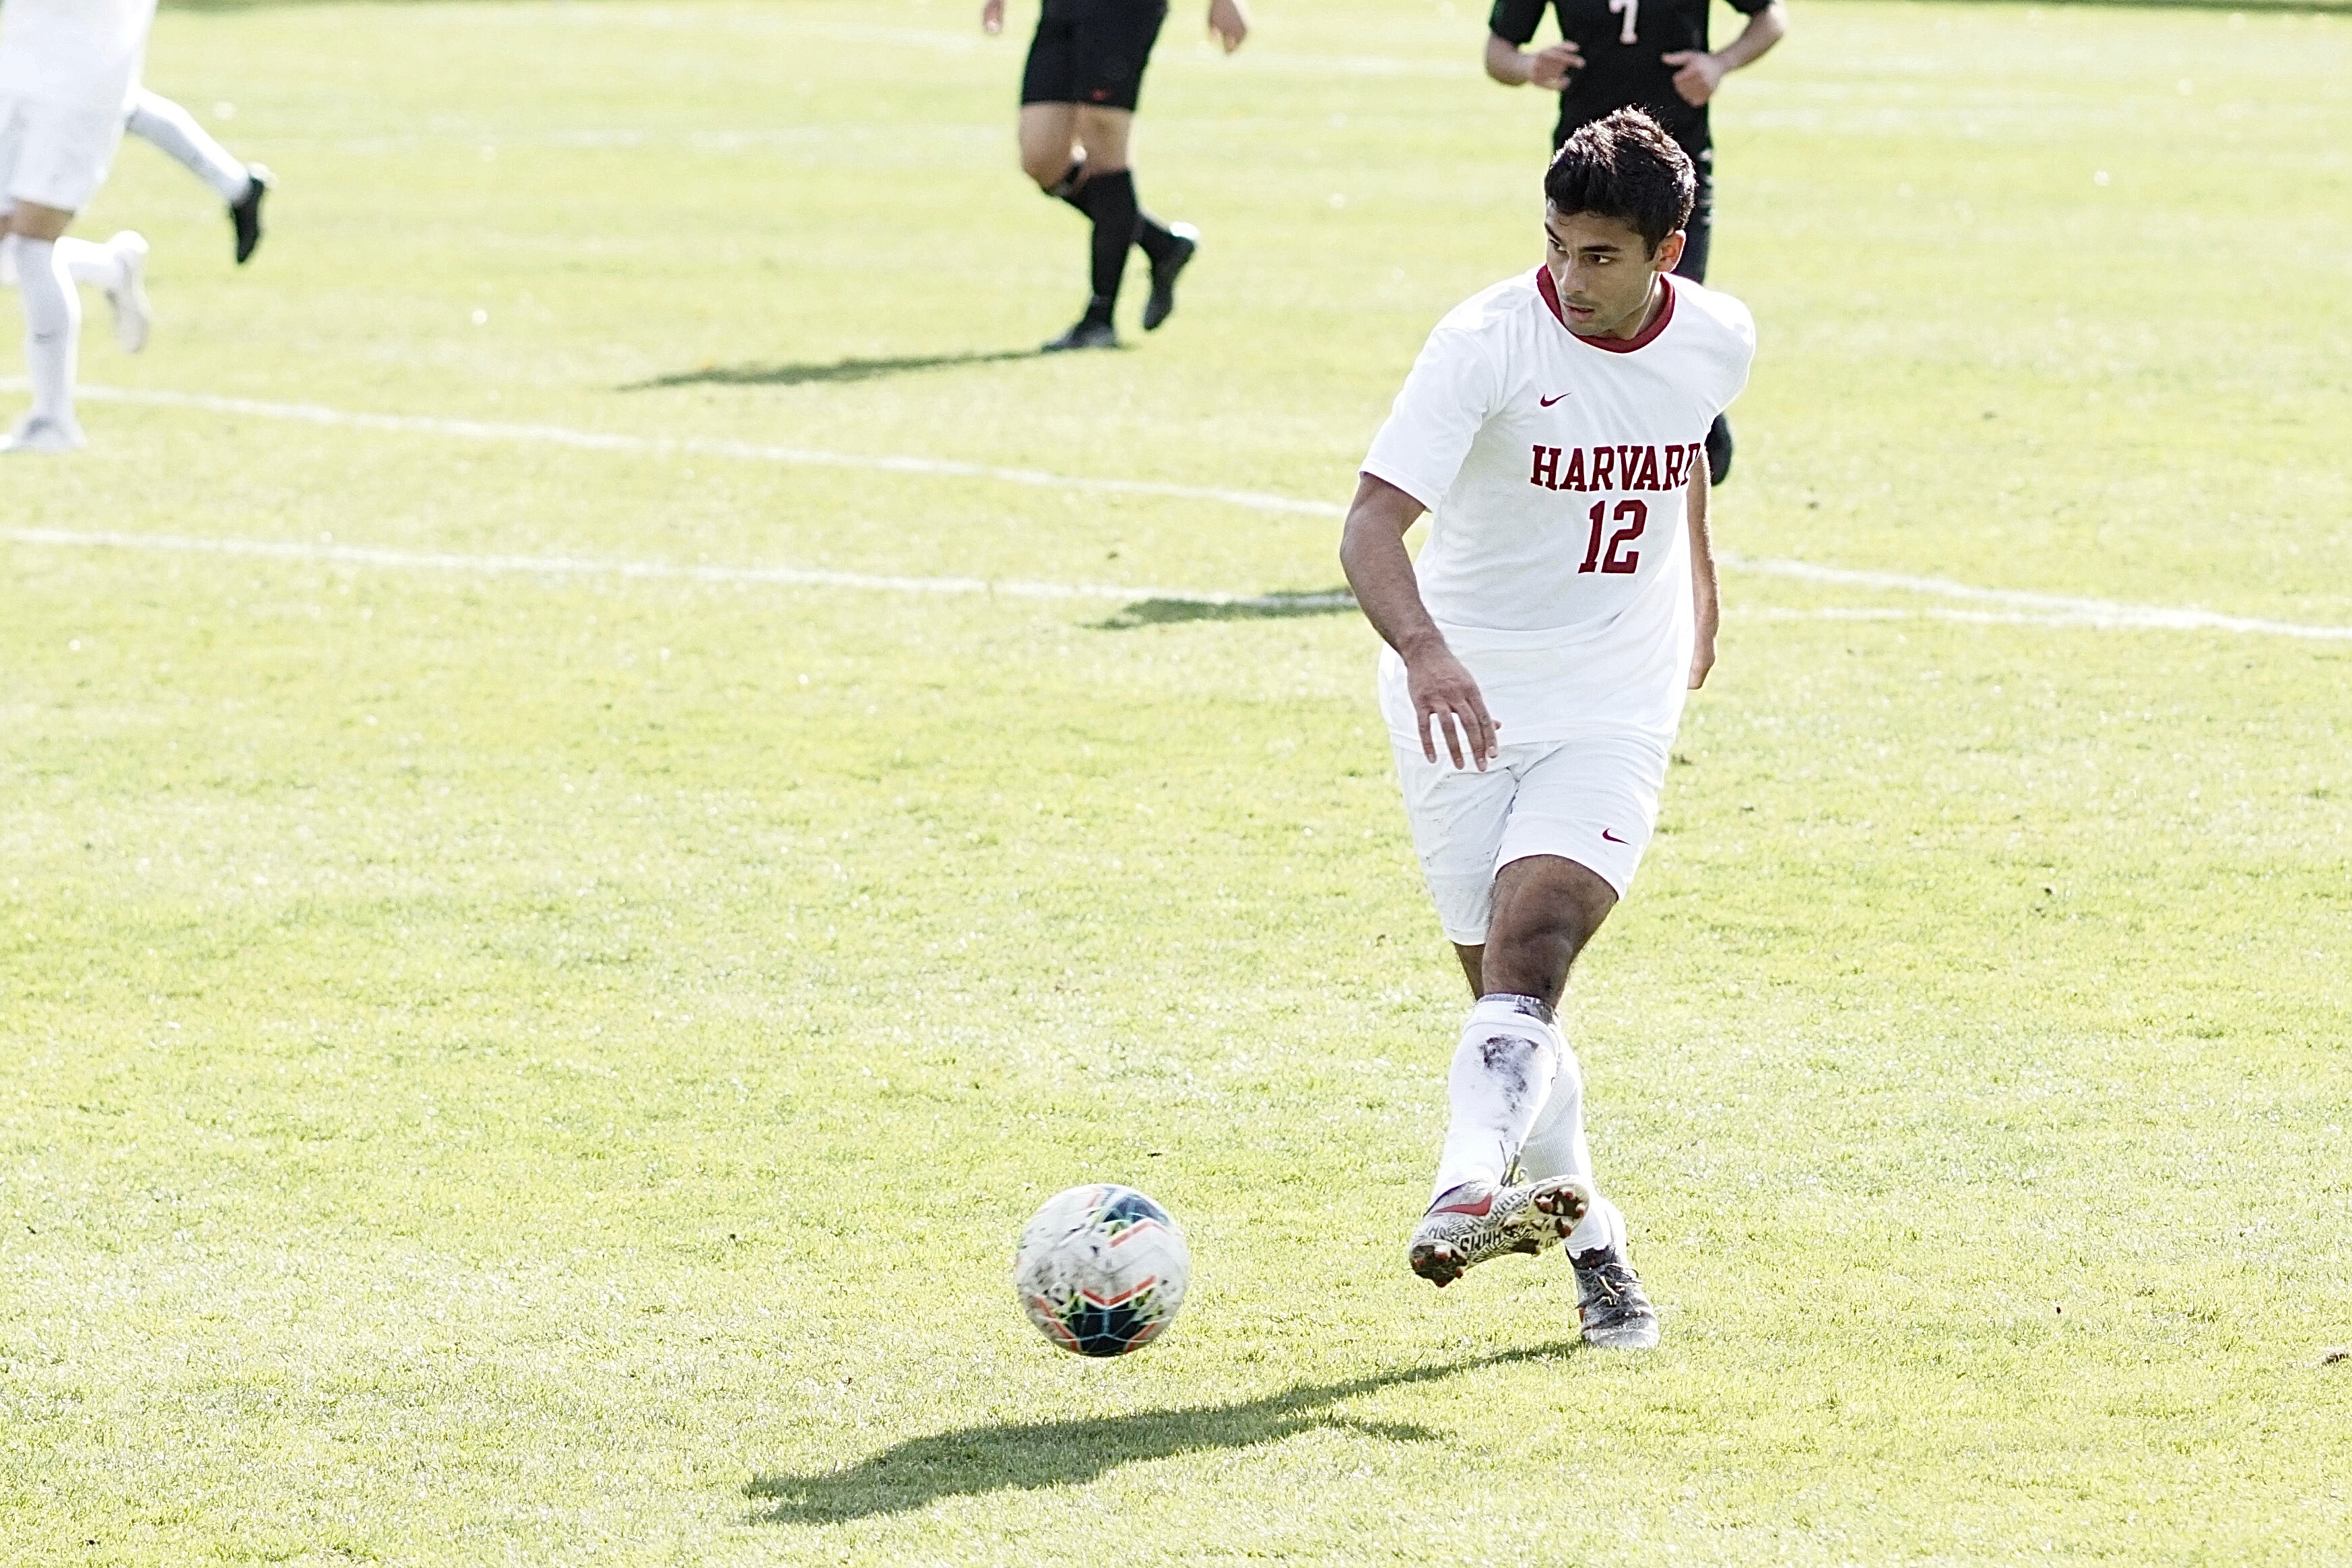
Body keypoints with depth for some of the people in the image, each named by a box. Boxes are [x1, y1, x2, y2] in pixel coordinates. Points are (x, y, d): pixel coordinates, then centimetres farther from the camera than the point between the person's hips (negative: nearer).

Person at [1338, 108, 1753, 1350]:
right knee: (1506, 980, 4)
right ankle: (1585, 1236, 20)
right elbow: (1373, 521, -28)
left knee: (1531, 944, -20)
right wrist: (1425, 653, -45)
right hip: (1462, 704, -1)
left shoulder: (1716, 341, -4)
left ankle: (1470, 1190, -35)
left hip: (1615, 709, 1)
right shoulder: (1486, 342, -18)